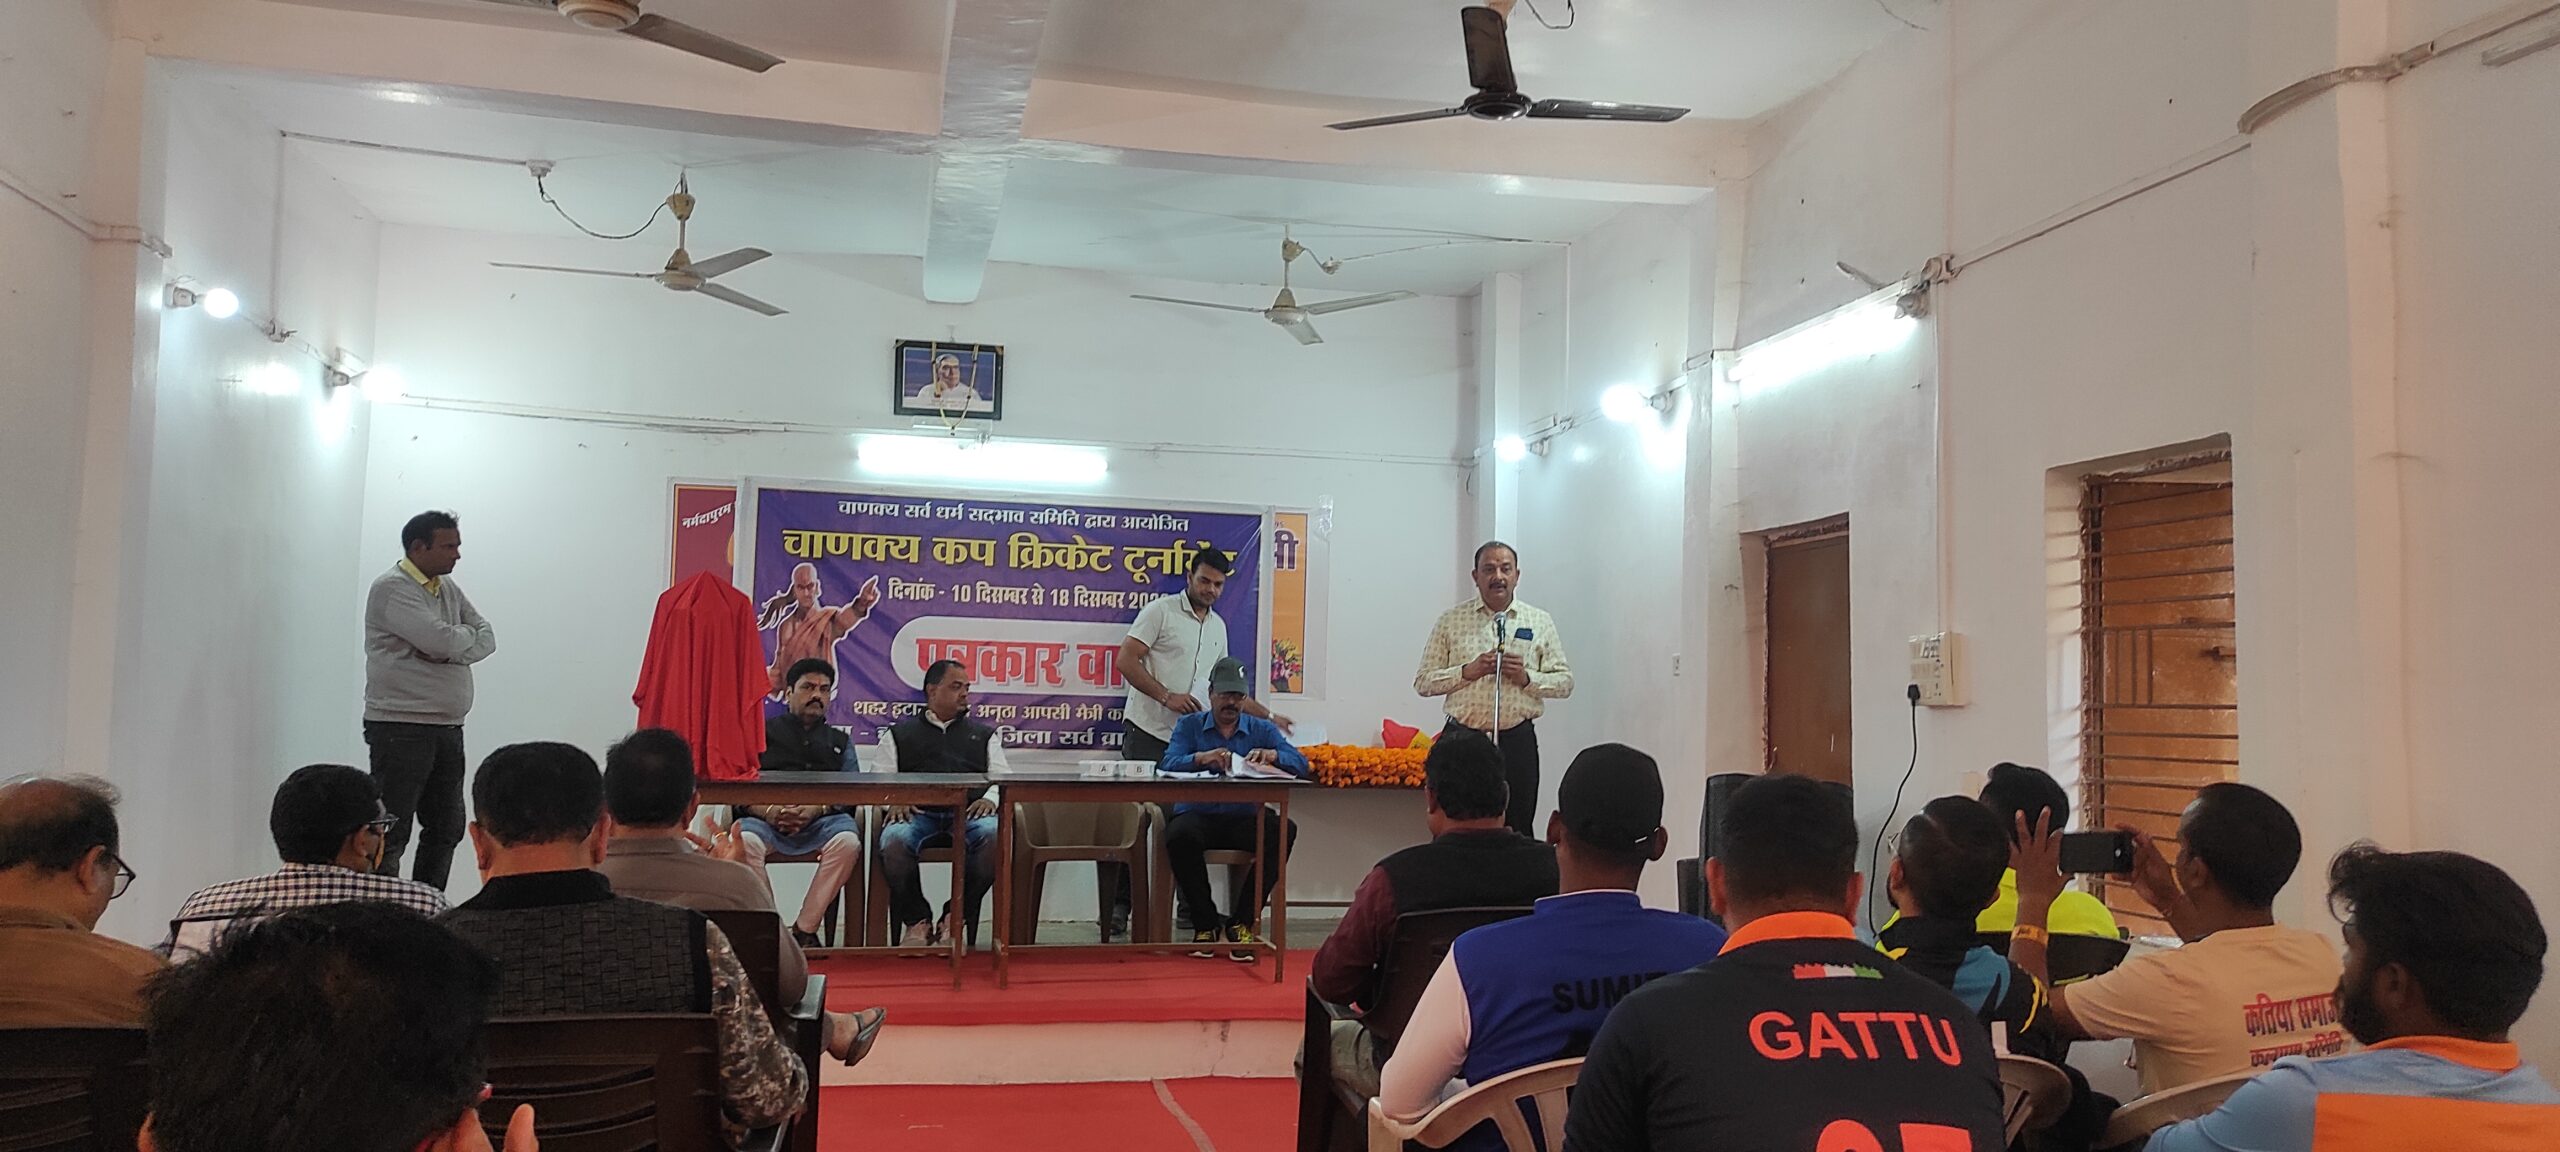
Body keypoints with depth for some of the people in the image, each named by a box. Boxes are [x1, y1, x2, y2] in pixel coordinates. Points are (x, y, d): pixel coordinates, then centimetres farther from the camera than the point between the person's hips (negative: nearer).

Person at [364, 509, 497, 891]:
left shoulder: (449, 588, 16)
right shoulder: (392, 588, -10)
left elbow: (486, 638, 8)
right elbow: (445, 641, -21)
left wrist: (450, 648, -11)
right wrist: (466, 633, 1)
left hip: (448, 727, 8)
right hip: (400, 728, -8)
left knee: (446, 829, 12)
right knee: (391, 834, -5)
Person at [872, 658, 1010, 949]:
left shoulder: (984, 735, 29)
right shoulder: (899, 734, 25)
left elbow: (1002, 777, 17)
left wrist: (990, 798, -6)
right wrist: (894, 801, -8)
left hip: (969, 813, 1)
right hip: (918, 813, -1)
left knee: (994, 834, -35)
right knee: (894, 840, -36)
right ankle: (917, 922, -15)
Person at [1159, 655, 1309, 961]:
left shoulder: (1262, 729, 14)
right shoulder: (1189, 726, 12)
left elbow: (1301, 764, 0)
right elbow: (1168, 765, -6)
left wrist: (1273, 756, -21)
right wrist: (1201, 758, -26)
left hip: (1245, 817, 1)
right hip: (1198, 814, -1)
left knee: (1285, 830, -29)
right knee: (1179, 835, -36)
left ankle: (1242, 922, -16)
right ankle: (1205, 923, -15)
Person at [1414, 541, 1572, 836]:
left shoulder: (1540, 622, 8)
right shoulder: (1451, 620, 7)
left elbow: (1564, 682, 7)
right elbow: (1423, 681, 4)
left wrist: (1527, 678, -11)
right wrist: (1468, 671, -11)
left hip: (1516, 742, 0)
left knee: (1517, 833, 2)